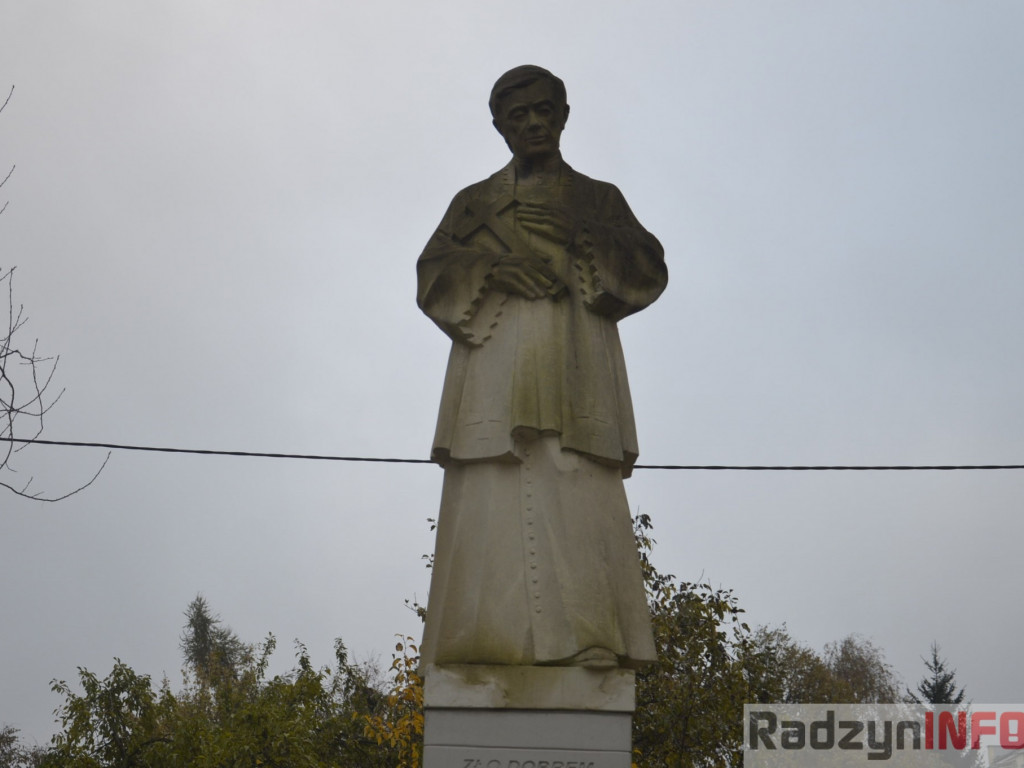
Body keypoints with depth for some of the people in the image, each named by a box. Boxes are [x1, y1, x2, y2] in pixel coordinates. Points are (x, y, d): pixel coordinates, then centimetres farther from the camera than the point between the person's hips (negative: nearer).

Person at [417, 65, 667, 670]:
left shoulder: (599, 199, 21)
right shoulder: (473, 202, 23)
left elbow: (650, 268, 7)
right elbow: (432, 274, 10)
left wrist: (575, 234, -6)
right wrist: (489, 267, -9)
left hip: (574, 372, -1)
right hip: (495, 368, 1)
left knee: (579, 500, -15)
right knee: (493, 501, -12)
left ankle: (586, 644, -20)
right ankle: (492, 648, -15)